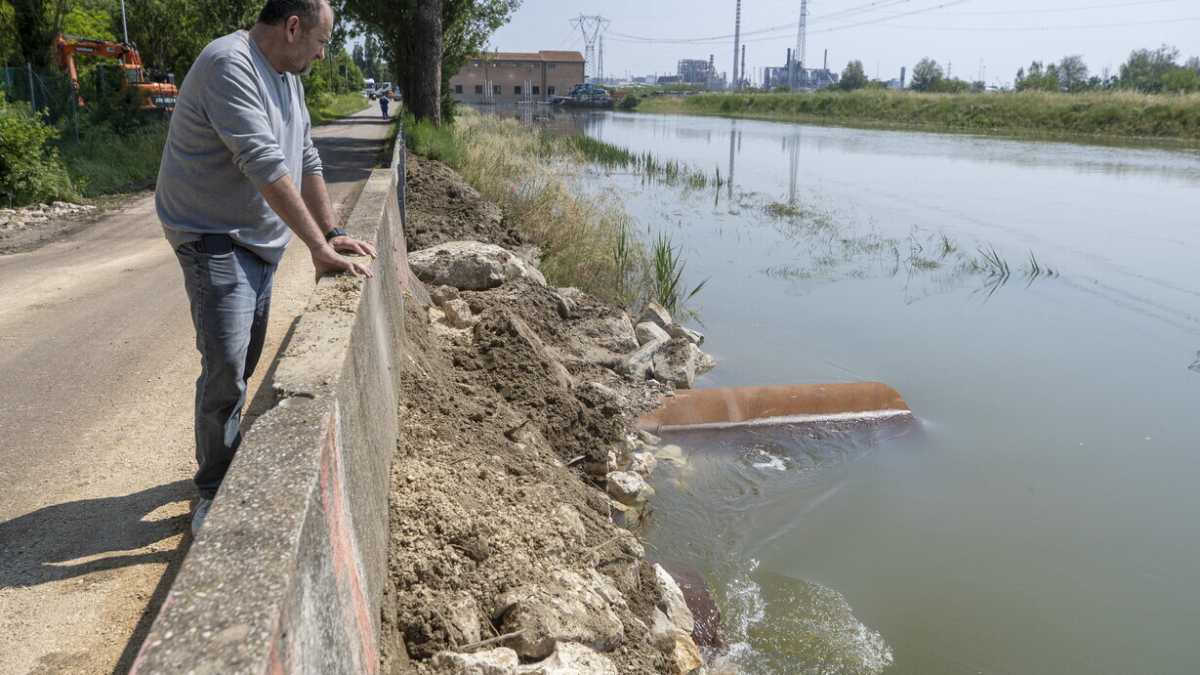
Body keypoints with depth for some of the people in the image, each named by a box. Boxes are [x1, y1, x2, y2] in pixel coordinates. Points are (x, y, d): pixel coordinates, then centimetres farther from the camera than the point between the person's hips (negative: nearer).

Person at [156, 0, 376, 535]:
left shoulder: (286, 75, 7)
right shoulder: (229, 65, -21)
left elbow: (305, 160, 11)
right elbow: (265, 165, -29)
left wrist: (331, 233, 6)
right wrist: (318, 247, -30)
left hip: (259, 241, 9)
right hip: (214, 240, -9)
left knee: (244, 364, 16)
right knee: (225, 370, -10)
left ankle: (225, 457, 33)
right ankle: (214, 488, 6)